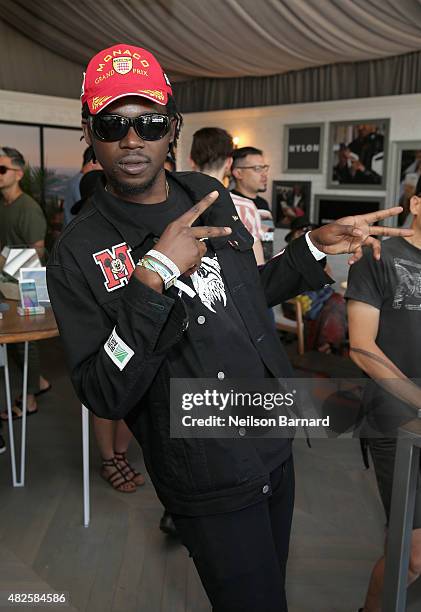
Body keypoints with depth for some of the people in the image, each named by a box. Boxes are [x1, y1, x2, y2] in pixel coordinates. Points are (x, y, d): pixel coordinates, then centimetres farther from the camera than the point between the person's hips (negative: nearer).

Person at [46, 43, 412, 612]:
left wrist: (316, 248, 3)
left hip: (274, 446, 6)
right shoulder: (79, 254, -17)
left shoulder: (211, 197, 0)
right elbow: (104, 398, -22)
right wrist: (153, 278, -31)